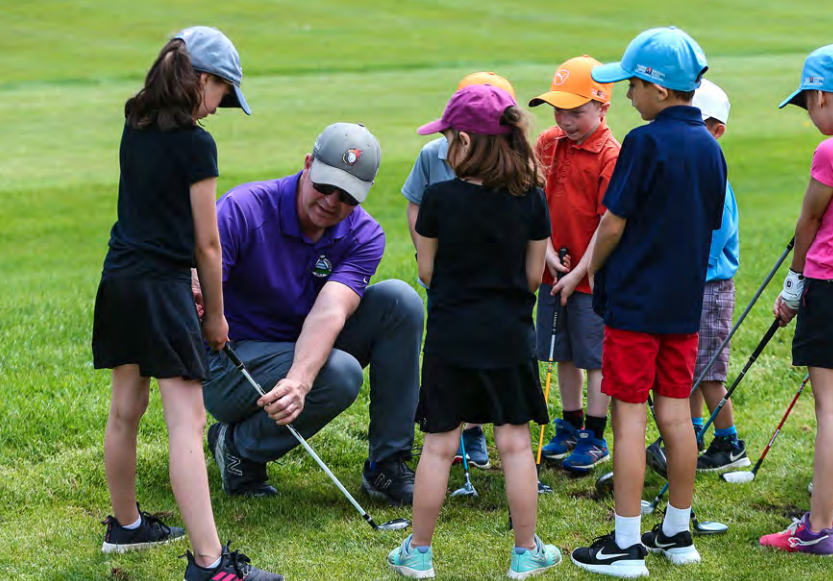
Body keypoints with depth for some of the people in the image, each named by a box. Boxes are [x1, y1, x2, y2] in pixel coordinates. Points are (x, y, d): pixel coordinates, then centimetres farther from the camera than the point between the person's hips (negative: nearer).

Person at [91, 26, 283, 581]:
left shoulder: (134, 128, 10)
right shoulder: (195, 144, -12)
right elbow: (206, 243, -7)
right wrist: (215, 314, 5)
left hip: (118, 280, 8)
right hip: (161, 286, -8)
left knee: (127, 408, 20)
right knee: (187, 421, -11)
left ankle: (126, 523, 36)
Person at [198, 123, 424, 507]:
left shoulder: (365, 236, -10)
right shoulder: (243, 209, -19)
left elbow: (329, 313, -27)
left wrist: (299, 379, -45)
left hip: (309, 354, 5)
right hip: (229, 364, -5)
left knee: (399, 300, -16)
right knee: (341, 374, -32)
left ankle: (388, 466, -10)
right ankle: (237, 444, -7)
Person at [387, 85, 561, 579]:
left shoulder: (440, 199, -11)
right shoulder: (532, 200, -5)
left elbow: (427, 272, -2)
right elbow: (534, 275, 2)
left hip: (451, 334, -2)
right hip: (511, 335, 2)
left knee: (439, 446, 6)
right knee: (515, 442, 10)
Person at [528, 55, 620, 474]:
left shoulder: (610, 155, -15)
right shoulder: (548, 143, 4)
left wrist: (579, 273, -17)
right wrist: (548, 252, -6)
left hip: (593, 277, -6)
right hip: (554, 272, 6)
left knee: (596, 357, 3)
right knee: (564, 354, 16)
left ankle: (594, 439, 12)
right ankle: (571, 426, 29)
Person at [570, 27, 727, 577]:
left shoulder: (646, 142, -16)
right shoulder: (710, 146, 6)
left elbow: (613, 225, -13)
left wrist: (590, 272, 3)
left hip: (634, 303, -7)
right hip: (684, 303, 7)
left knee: (630, 417, -2)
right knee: (676, 414, 12)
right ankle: (678, 534, 20)